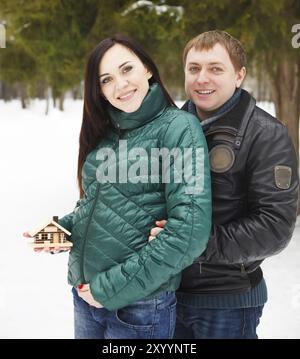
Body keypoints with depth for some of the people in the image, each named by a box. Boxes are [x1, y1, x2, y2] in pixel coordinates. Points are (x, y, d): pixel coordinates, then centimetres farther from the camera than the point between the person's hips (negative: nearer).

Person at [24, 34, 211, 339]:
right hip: (84, 294, 6)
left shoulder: (179, 127, -12)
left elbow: (190, 232, -20)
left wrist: (112, 287, -17)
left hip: (140, 304, -5)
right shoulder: (104, 133, 6)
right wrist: (63, 227, -3)